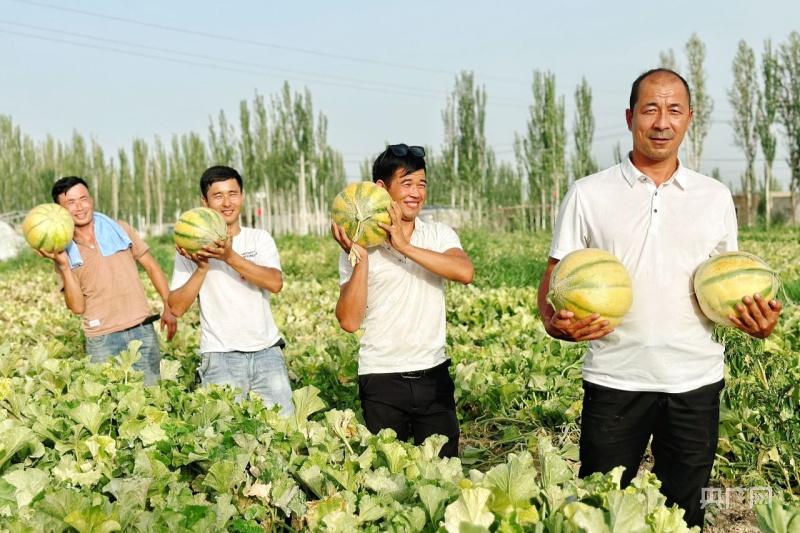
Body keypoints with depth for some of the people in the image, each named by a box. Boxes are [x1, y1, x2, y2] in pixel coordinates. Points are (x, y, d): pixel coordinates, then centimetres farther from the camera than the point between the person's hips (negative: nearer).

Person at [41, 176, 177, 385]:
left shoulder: (121, 230, 4)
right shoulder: (64, 252, 3)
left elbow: (152, 267, 9)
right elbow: (77, 307, -4)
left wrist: (169, 308, 0)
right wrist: (63, 265, -13)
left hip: (141, 331, 1)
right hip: (101, 340, -1)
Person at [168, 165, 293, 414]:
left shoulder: (259, 239, 7)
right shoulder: (192, 247, 3)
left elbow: (275, 283, -12)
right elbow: (177, 307, -3)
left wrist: (230, 256, -22)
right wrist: (202, 268, -15)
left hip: (267, 351, 2)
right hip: (220, 357, -1)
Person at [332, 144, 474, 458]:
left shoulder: (439, 235, 3)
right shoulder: (358, 247, -3)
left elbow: (465, 273, -18)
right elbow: (349, 321, -10)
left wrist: (405, 246, -23)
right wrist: (360, 258, -18)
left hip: (433, 375, 2)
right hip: (381, 378, -1)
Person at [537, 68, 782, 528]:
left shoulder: (716, 197, 9)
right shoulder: (588, 195, 1)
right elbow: (554, 281, 1)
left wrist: (758, 317, -6)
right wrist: (557, 323, -20)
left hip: (695, 382, 2)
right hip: (614, 381, -2)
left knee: (684, 513, 14)